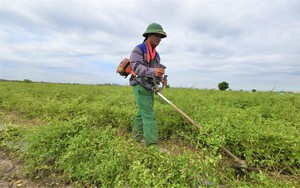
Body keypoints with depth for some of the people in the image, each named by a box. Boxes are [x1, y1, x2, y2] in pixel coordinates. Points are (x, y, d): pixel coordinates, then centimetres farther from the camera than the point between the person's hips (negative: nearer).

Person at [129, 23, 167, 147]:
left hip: (150, 88, 8)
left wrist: (161, 79, 2)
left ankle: (137, 137, 27)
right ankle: (152, 144, -7)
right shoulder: (138, 49, -5)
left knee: (142, 113, 13)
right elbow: (136, 67, -22)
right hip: (141, 87, -8)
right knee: (149, 116, -12)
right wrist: (153, 71, -38)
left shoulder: (156, 54, 19)